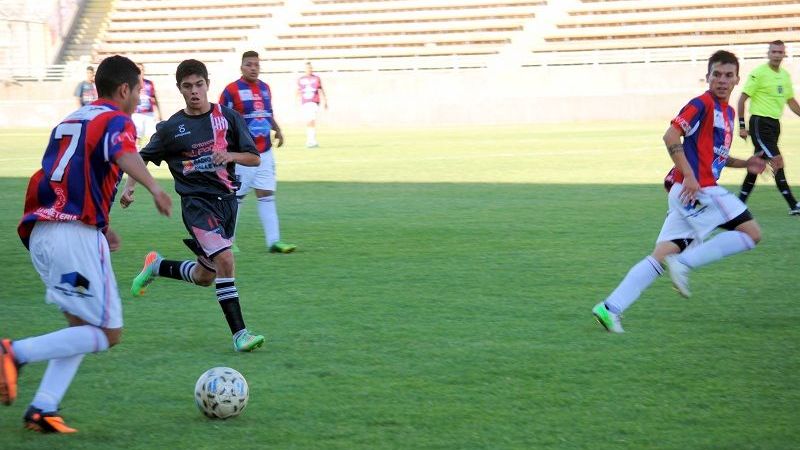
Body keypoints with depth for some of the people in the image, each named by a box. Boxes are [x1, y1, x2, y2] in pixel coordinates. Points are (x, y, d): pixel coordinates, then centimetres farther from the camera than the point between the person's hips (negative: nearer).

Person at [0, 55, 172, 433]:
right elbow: (123, 153, -24)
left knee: (82, 327, 18)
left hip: (39, 231, 8)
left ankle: (43, 410, 4)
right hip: (77, 234, -8)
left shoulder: (69, 121, 24)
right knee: (107, 334, -3)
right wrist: (154, 188, -37)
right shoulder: (116, 120, 0)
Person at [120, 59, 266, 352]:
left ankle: (158, 267, 40)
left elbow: (254, 158, 4)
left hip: (226, 198, 4)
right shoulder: (171, 128, -1)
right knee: (224, 260, -24)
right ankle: (239, 333, -18)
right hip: (197, 201, -4)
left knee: (205, 277, 11)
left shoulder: (228, 117, 3)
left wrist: (231, 155, -15)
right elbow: (143, 158, 13)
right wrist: (130, 186, -1)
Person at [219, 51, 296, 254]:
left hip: (265, 152, 6)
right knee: (236, 197, 2)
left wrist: (277, 130, 6)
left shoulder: (265, 88, 12)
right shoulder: (231, 90, -9)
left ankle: (274, 241, -1)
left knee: (267, 195, 2)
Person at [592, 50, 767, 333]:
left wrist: (745, 164, 17)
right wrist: (689, 176, -23)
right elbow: (671, 136, -18)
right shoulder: (703, 104, -7)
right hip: (696, 189, -9)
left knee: (662, 256, 4)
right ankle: (684, 263, -10)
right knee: (752, 233, -6)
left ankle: (611, 308, -1)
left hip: (689, 192, 9)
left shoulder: (727, 111, 22)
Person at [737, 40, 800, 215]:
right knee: (777, 161, -13)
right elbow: (742, 99, -8)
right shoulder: (759, 73, -10)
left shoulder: (785, 75, 11)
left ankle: (740, 202, 20)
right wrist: (742, 125, -11)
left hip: (774, 124, 8)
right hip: (760, 123, -8)